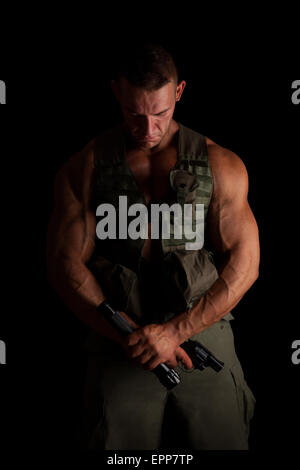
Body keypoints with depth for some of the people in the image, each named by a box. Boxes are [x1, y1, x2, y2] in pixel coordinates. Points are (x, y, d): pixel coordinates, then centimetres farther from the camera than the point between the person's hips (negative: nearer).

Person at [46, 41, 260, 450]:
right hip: (119, 339, 0)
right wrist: (132, 335, -10)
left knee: (224, 441, 1)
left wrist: (175, 331, -11)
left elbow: (244, 264, -2)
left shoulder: (220, 164, 3)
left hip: (204, 333, 1)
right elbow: (66, 266, -1)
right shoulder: (84, 168, 3)